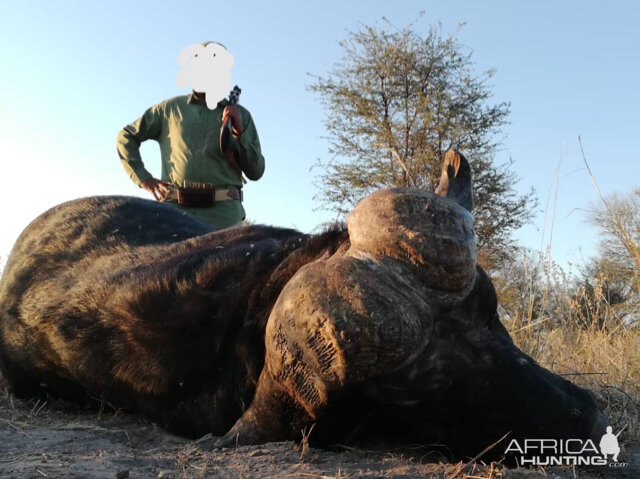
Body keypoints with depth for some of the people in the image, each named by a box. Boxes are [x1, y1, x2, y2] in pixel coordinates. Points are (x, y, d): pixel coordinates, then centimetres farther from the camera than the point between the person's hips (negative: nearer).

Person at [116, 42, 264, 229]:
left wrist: (240, 132, -2)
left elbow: (256, 172, 10)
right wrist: (144, 179, 11)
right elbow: (126, 136, 23)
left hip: (222, 209, 0)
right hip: (174, 206, 1)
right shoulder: (171, 108, 18)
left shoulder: (240, 115, 17)